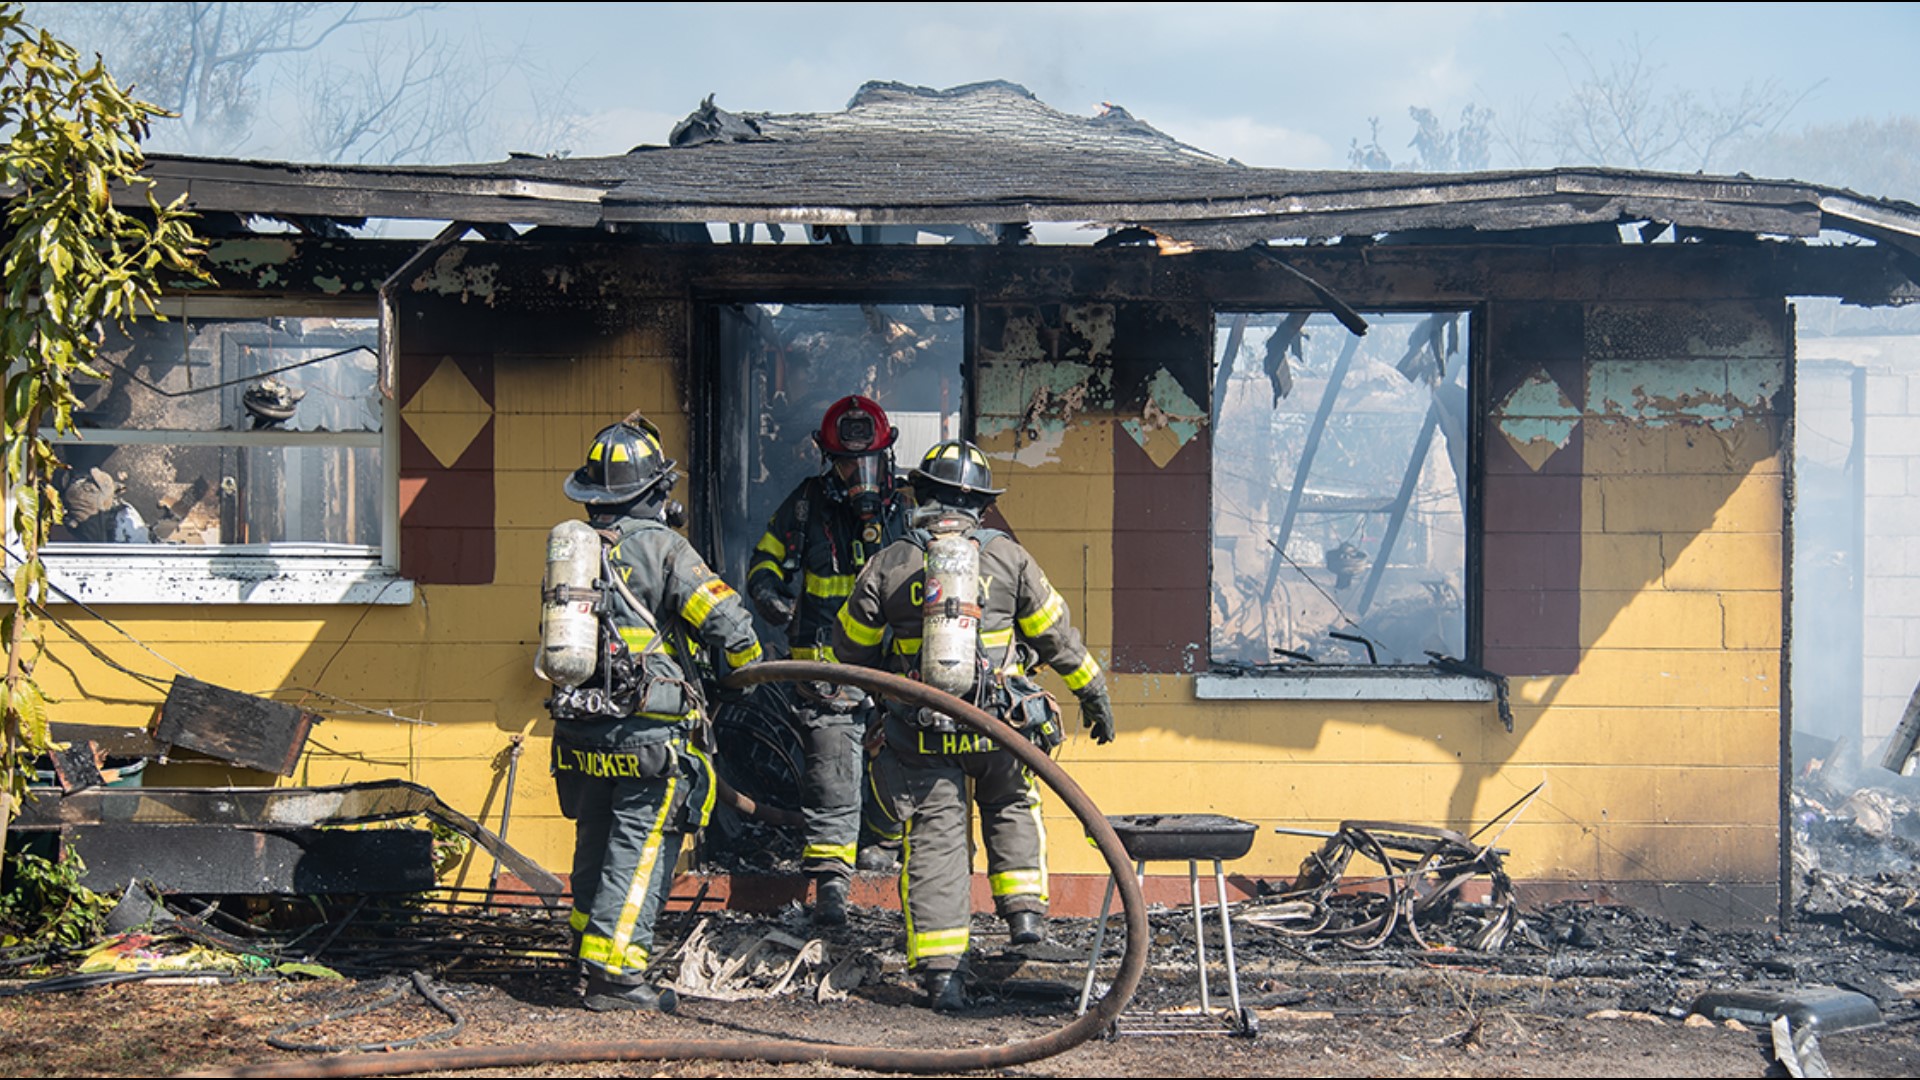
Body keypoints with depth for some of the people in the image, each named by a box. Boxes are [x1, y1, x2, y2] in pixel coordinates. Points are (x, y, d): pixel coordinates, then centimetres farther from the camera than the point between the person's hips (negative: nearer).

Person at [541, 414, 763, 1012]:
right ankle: (612, 972, -3)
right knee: (640, 849, -1)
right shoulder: (662, 547, -11)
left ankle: (588, 950, 28)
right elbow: (729, 624, -16)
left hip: (580, 732, 6)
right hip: (647, 732, -6)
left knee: (595, 842, 19)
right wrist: (741, 666, 4)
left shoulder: (570, 545, 9)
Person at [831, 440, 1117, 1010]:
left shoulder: (887, 566, -2)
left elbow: (851, 647, 9)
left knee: (934, 839, 3)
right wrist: (1092, 692, 20)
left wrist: (881, 676, 31)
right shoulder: (1008, 557, 0)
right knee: (1010, 808, 28)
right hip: (998, 726, 1)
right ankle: (1024, 906, 16)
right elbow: (1055, 633, 7)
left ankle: (940, 969, -1)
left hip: (922, 733, -1)